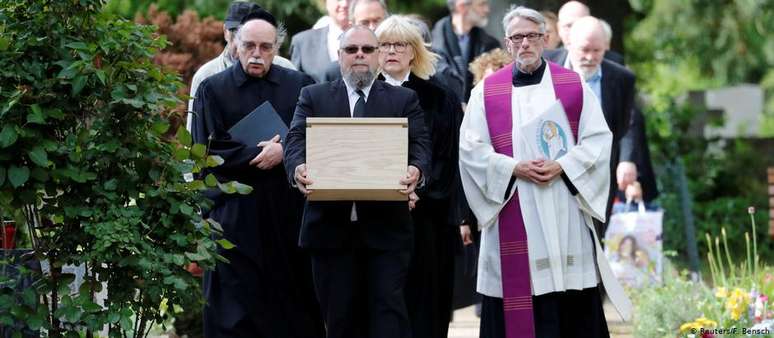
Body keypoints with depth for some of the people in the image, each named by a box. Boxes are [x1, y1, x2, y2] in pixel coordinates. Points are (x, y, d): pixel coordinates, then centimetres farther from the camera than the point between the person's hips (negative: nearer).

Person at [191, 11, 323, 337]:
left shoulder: (300, 85, 8)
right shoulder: (213, 89, 3)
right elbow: (207, 150, -5)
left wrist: (283, 151, -14)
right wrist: (261, 153, -12)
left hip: (289, 210, 2)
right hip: (234, 212, -2)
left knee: (294, 299, 4)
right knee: (237, 304, -1)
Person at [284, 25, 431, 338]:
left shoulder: (404, 99, 11)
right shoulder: (313, 97, 12)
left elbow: (420, 144, -1)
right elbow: (297, 139, -1)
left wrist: (417, 169, -25)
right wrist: (298, 167, -24)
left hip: (386, 226, -1)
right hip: (331, 226, 1)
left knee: (388, 307, -9)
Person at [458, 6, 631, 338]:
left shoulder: (574, 86, 7)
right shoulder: (486, 91, 6)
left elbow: (598, 139, 3)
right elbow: (471, 148, 0)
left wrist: (562, 166, -13)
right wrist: (515, 168, -13)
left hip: (565, 213, 0)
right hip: (512, 212, 0)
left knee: (573, 305, 0)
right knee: (517, 293, -3)